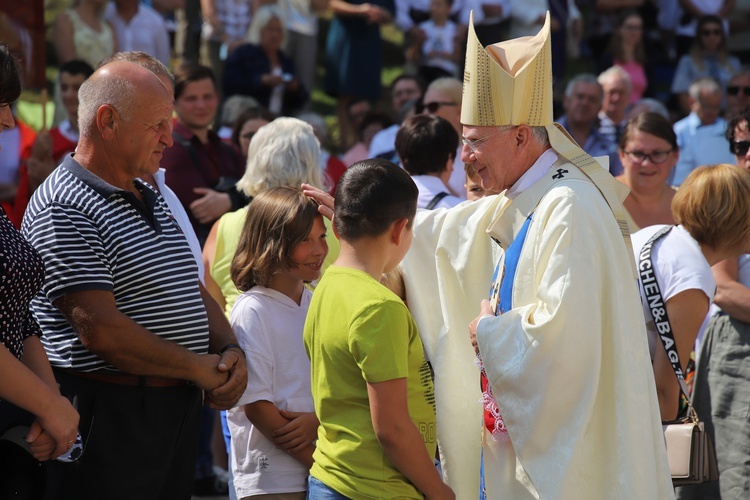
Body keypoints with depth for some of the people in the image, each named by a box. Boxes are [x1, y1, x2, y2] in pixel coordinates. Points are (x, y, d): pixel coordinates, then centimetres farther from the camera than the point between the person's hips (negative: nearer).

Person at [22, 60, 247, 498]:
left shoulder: (152, 200, 18)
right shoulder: (63, 210, -13)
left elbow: (195, 292, 21)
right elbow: (100, 330, -21)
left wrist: (230, 351, 0)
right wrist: (200, 369, -13)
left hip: (177, 412, 9)